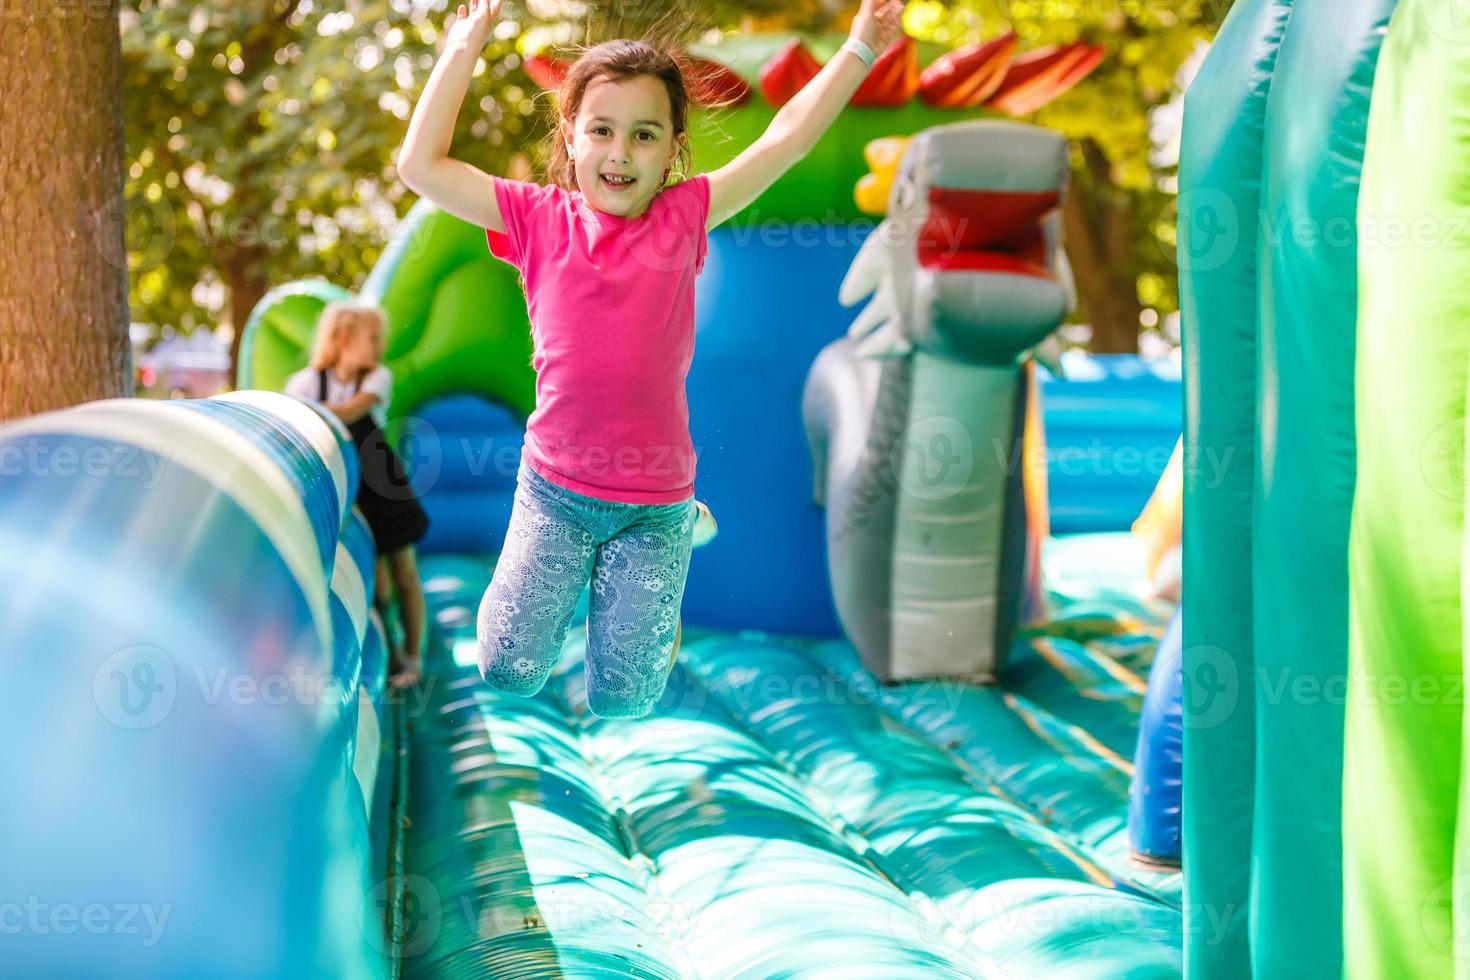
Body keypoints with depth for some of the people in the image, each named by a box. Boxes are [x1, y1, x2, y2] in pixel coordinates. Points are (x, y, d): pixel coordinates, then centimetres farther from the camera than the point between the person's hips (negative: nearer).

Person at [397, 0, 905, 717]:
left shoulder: (683, 218, -2)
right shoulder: (540, 218, -3)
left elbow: (785, 140, -2)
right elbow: (420, 165, -6)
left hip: (654, 502, 0)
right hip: (554, 491, 0)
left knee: (622, 699, 1)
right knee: (509, 671, -1)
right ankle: (570, 571, 29)